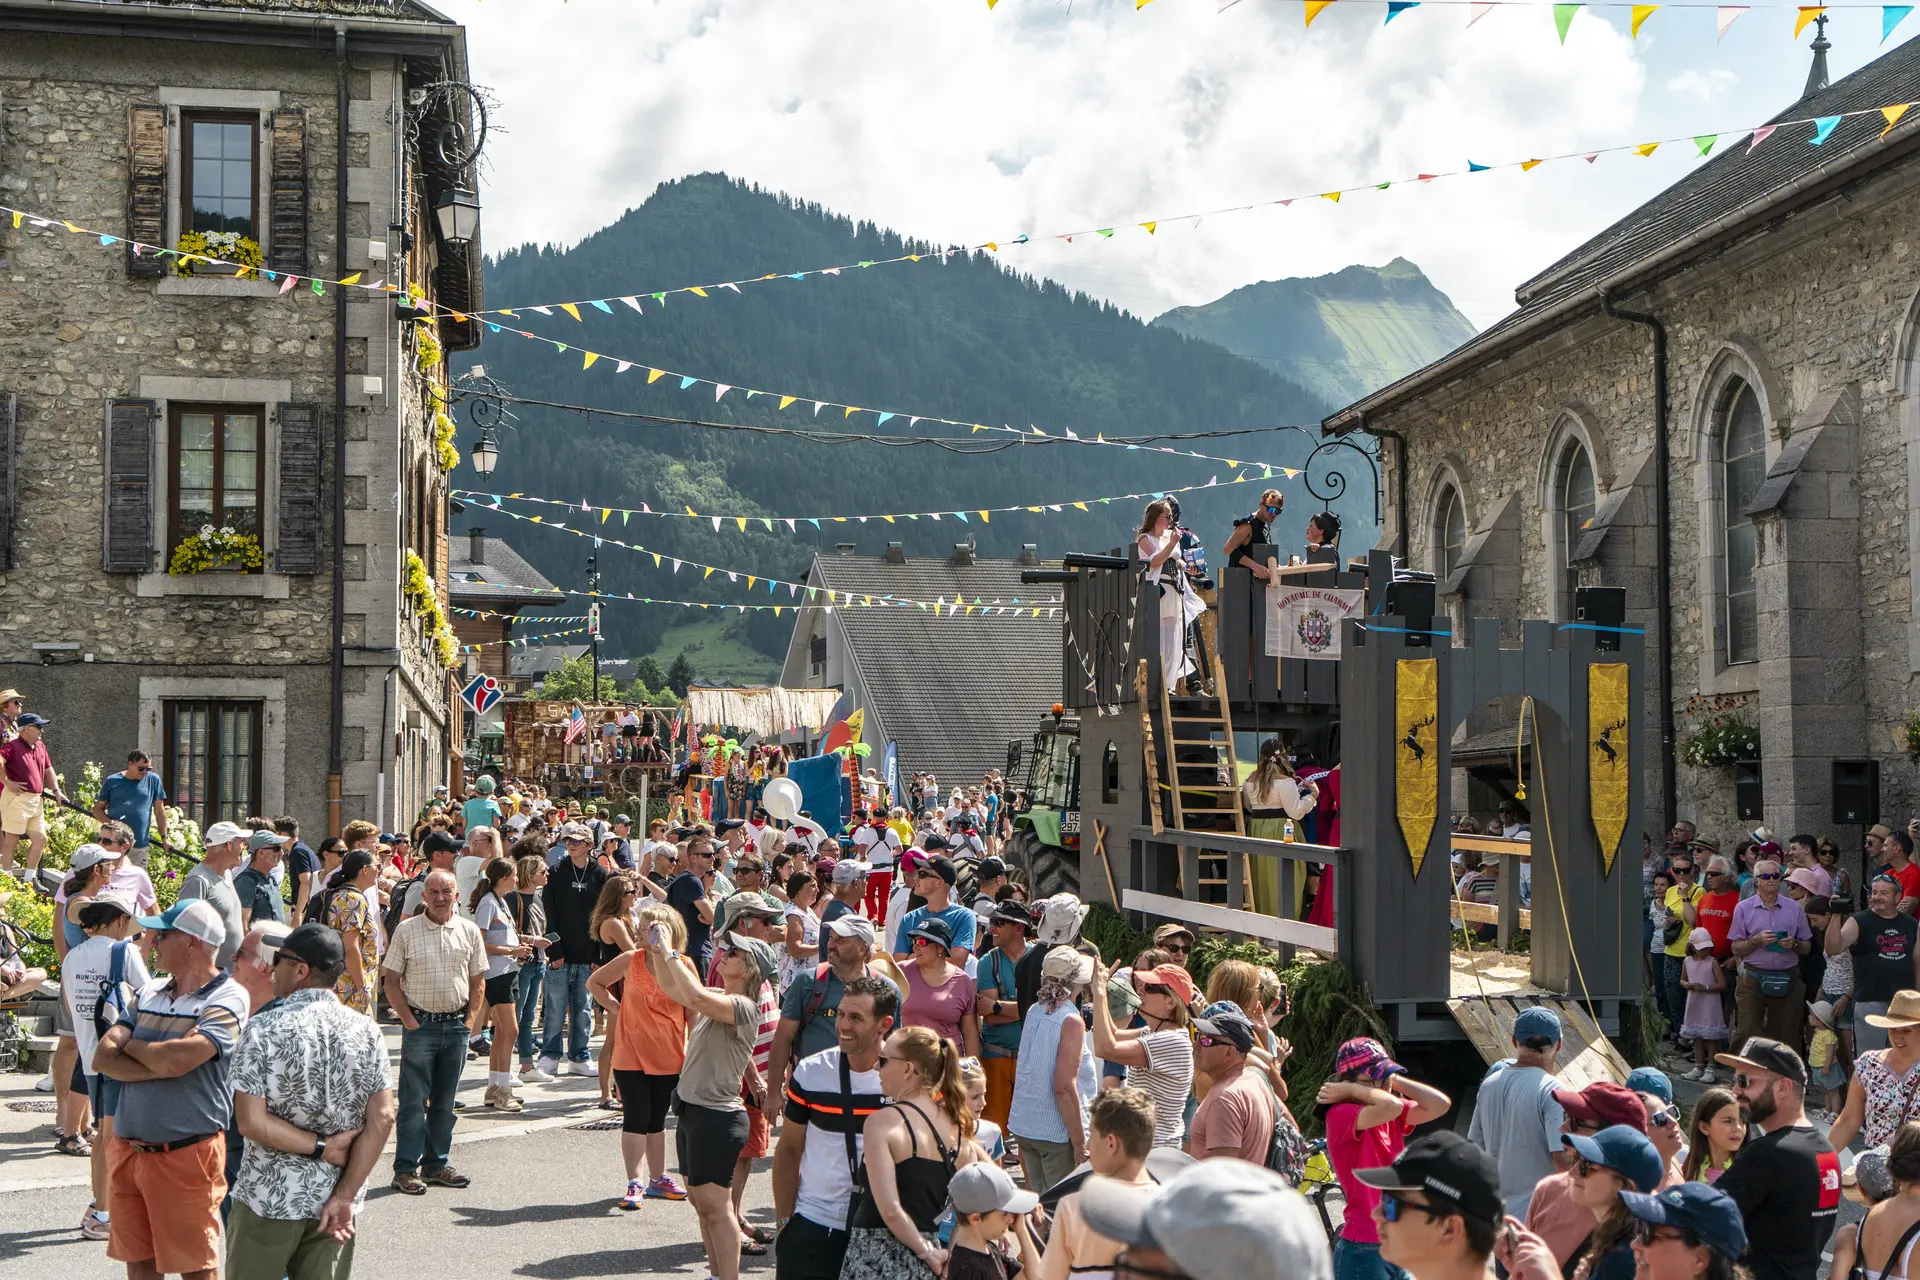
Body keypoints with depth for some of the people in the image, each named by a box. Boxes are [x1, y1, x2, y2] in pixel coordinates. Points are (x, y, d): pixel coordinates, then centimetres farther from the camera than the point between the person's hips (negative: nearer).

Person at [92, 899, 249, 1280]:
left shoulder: (226, 999, -10)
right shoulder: (149, 993, 11)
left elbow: (176, 1060, -23)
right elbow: (102, 1059, 2)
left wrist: (130, 1045, -3)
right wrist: (160, 1063, -14)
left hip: (186, 1155, -7)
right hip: (128, 1150, 7)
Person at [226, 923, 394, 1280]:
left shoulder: (263, 1029, -12)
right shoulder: (366, 1032, -2)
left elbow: (252, 1122, -17)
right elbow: (382, 1120, -7)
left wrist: (320, 1146, -9)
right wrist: (343, 1196, -6)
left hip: (270, 1198, -3)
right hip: (334, 1200, 3)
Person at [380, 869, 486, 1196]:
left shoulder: (469, 931, 6)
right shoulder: (406, 930, -2)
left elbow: (478, 981, 11)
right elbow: (391, 980, 0)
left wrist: (471, 1020, 2)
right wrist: (408, 1020, -7)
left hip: (457, 1025, 3)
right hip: (420, 1024, -3)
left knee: (445, 1100, 10)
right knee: (414, 1100, -2)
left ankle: (436, 1165, 19)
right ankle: (405, 1169, 3)